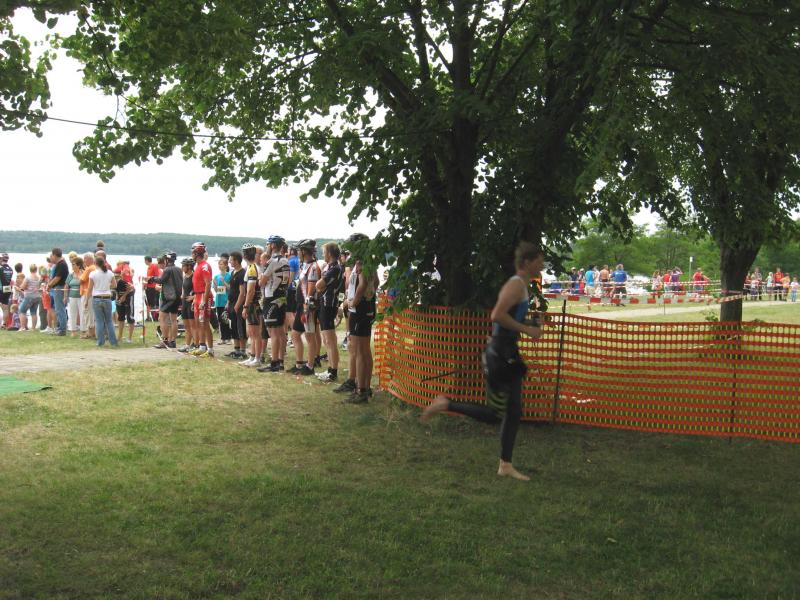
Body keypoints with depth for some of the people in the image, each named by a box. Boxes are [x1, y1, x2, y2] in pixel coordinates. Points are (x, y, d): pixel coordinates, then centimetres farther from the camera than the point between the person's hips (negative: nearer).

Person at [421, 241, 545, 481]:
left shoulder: (520, 286, 15)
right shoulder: (516, 285, -15)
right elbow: (497, 315, -27)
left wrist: (529, 327, 12)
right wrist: (526, 329, -20)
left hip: (508, 355, 10)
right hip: (500, 355, -10)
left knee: (514, 412, 12)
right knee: (493, 414, -4)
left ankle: (506, 466, 20)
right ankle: (445, 405, 6)